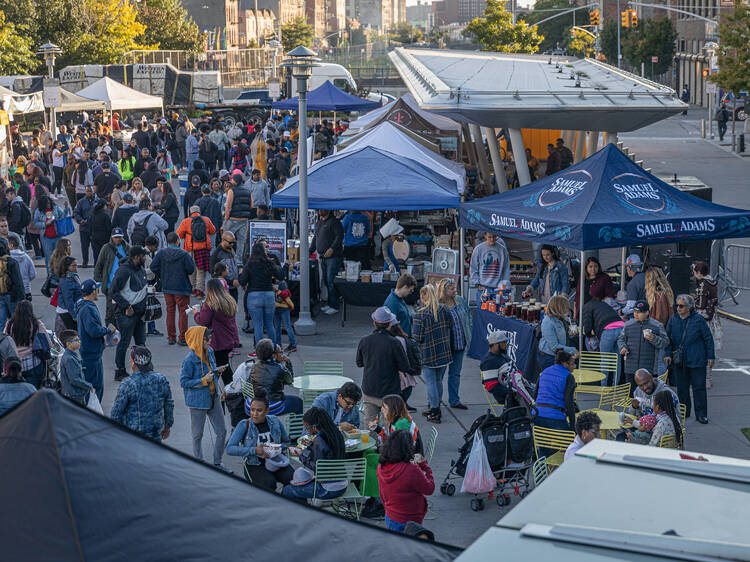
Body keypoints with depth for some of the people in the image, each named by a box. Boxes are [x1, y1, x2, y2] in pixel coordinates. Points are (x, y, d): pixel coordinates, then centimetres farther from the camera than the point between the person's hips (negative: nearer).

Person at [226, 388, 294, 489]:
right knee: (269, 482, -33)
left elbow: (286, 441, 14)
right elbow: (230, 449, -14)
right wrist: (254, 450, -24)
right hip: (254, 465, -3)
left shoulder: (275, 421, 2)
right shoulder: (244, 425, -7)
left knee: (293, 479, -25)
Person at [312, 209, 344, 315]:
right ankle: (330, 303, 18)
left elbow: (340, 236, -16)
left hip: (333, 257, -8)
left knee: (330, 281, -10)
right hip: (323, 258, 8)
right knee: (325, 280, 10)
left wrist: (332, 249, -25)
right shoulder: (319, 222, 18)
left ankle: (334, 306, -5)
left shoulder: (334, 222, -9)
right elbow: (316, 238, 27)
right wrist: (310, 251, 19)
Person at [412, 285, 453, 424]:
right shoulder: (444, 310, -1)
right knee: (438, 381, 16)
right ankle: (434, 407, 27)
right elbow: (449, 329, 8)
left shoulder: (421, 314, -16)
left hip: (428, 354, -5)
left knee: (431, 382, 3)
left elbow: (417, 337, -16)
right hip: (444, 353, 5)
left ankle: (434, 413, 5)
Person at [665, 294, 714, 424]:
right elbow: (668, 339, 12)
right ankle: (683, 412, 22)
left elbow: (708, 339, 0)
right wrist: (668, 354, 0)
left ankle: (701, 414, 5)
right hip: (679, 360, 3)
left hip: (697, 360, -3)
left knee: (699, 387, -1)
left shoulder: (699, 320, -6)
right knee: (682, 387, 10)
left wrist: (710, 356, -2)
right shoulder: (673, 320, 4)